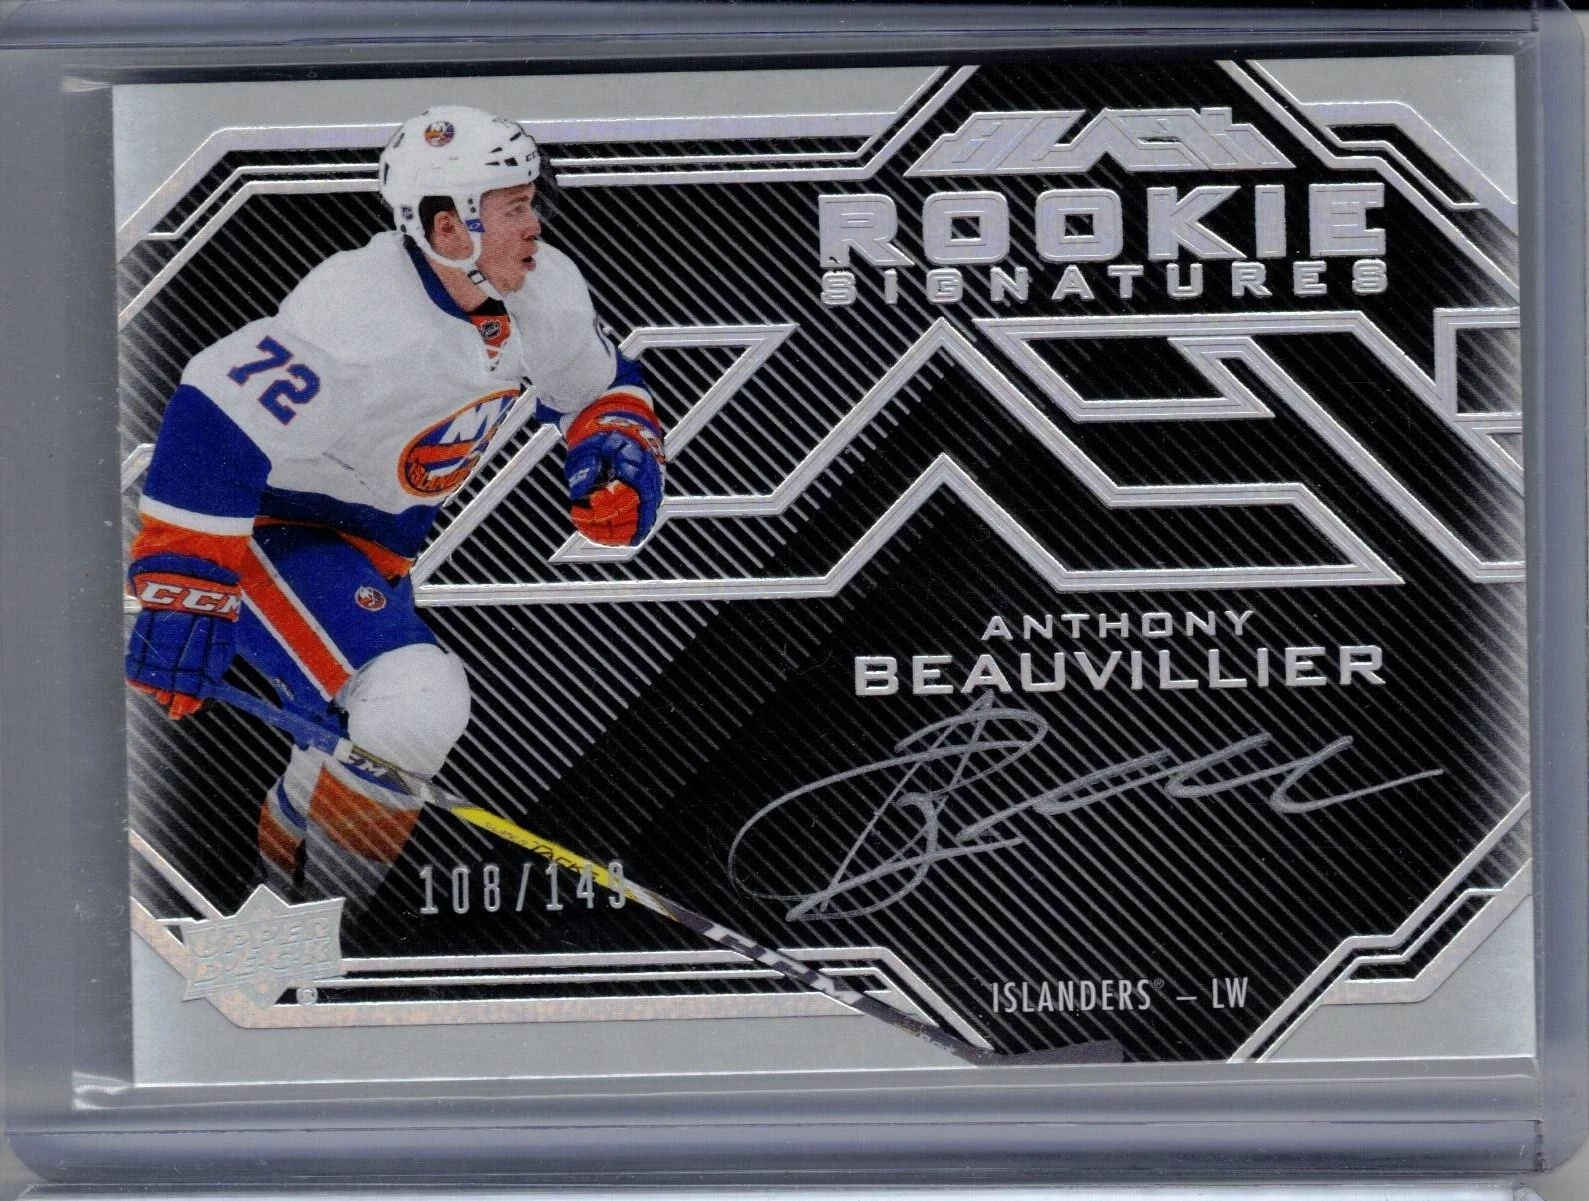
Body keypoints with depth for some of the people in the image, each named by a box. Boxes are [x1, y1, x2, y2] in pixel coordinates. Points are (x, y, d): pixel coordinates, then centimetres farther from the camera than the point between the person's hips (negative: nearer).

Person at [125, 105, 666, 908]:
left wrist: (619, 445, -10)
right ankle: (301, 929, -8)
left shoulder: (546, 293, -8)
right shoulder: (365, 324, -34)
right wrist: (183, 596, -38)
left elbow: (598, 386, 13)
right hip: (266, 533, -9)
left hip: (376, 542, 9)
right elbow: (213, 425, -37)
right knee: (415, 705, -26)